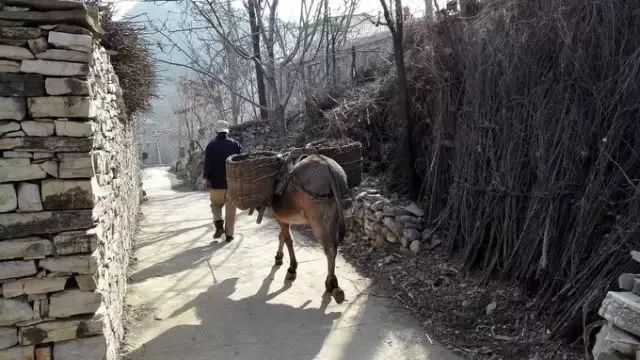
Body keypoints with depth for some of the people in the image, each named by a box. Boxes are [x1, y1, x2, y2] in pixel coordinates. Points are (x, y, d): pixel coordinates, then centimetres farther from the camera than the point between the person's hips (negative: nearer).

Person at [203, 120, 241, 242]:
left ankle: (219, 224, 0)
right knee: (230, 209, 7)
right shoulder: (235, 144, 0)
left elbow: (207, 164, -8)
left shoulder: (211, 145, -3)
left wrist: (207, 179, -3)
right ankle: (229, 234, 7)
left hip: (216, 183, 0)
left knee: (216, 205, 20)